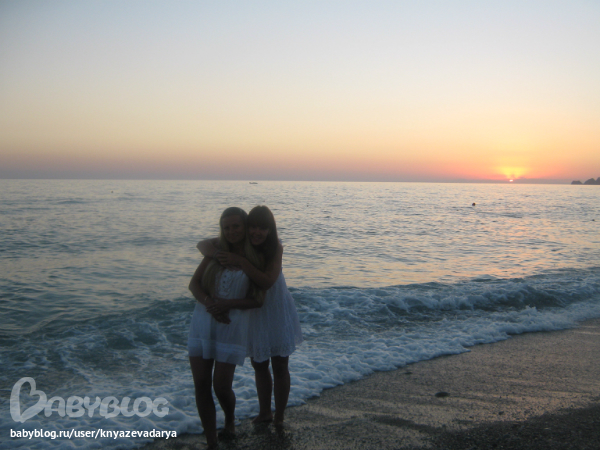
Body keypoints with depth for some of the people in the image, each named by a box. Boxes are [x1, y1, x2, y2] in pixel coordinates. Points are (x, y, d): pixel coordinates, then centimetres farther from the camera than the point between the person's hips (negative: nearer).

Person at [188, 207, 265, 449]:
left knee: (221, 386, -2)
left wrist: (226, 304, -20)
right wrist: (209, 303, -17)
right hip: (202, 322, 3)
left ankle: (230, 419, 33)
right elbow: (194, 283, 1)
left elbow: (257, 300, -7)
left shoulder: (255, 259, -4)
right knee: (201, 386, 1)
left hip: (233, 326, -3)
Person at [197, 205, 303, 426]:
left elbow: (267, 282, -34)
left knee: (280, 366, 6)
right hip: (251, 313, 3)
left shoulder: (276, 248, -22)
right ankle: (264, 413, 36)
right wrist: (218, 253, -35)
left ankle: (279, 418, 23)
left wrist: (240, 261, -42)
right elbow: (202, 245, -12)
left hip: (276, 312, -3)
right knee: (259, 365, 18)